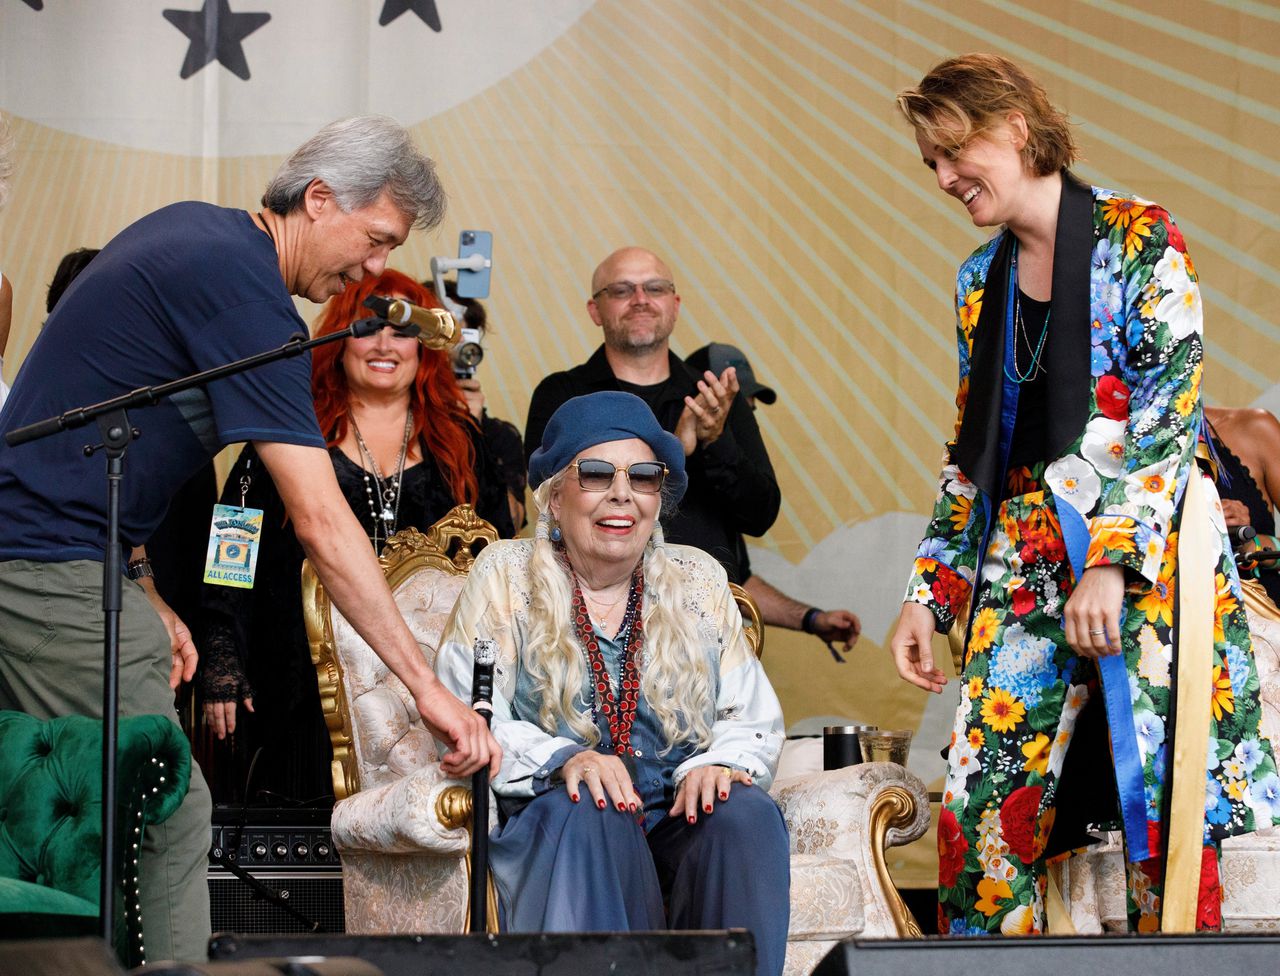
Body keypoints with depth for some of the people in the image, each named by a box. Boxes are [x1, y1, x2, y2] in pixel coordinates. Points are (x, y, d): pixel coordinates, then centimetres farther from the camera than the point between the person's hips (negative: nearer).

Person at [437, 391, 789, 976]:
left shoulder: (698, 582, 16)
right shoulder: (506, 578, 7)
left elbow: (754, 719, 12)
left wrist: (720, 763, -12)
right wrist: (562, 760, -21)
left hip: (680, 819, 3)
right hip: (547, 826, -2)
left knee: (747, 815, -29)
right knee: (587, 813, -35)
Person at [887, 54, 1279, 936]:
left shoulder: (1138, 241, -4)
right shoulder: (981, 280, 15)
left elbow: (1171, 406, -12)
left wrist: (1109, 558, -19)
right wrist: (929, 591, 12)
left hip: (1146, 559, -5)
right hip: (1023, 572, 6)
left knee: (1164, 810, -6)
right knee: (981, 811, -2)